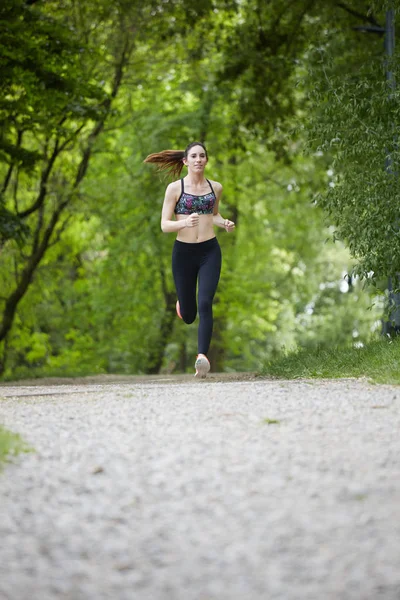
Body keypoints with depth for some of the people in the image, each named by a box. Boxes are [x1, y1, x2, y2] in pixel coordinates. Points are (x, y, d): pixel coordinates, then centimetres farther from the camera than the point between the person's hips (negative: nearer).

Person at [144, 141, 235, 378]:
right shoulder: (175, 188, -2)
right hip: (184, 252, -1)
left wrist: (224, 223, 4)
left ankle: (202, 357, -24)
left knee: (205, 305, -19)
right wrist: (185, 223, -24)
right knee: (188, 316, 9)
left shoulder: (216, 188, 7)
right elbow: (165, 225, -4)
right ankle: (183, 302, 47)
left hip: (210, 252, 1)